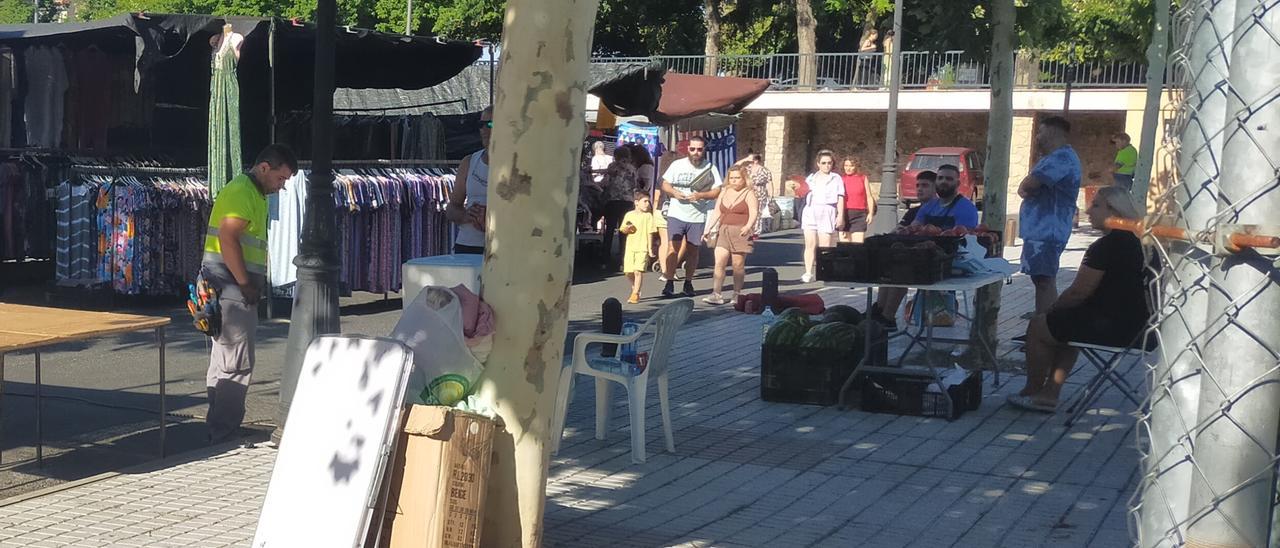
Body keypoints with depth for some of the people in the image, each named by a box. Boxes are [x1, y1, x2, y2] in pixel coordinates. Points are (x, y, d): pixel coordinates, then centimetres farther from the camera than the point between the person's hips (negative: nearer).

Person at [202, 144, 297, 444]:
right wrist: (245, 284, -18)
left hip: (238, 290, 11)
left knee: (223, 362, 14)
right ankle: (224, 438, -6)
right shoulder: (241, 191, -12)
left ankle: (218, 434, 21)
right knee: (237, 365, -9)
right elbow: (228, 239, -22)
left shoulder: (256, 195, 20)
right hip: (231, 288, -11)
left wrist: (253, 285, 13)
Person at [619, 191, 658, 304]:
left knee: (638, 270, -13)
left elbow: (650, 233, -2)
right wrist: (627, 229, -10)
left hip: (642, 248, -3)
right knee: (628, 272, 5)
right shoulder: (629, 215, 7)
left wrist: (650, 249, -5)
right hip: (630, 247, 3)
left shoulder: (648, 215, -1)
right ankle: (634, 288, 31)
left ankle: (635, 294, -7)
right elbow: (622, 230, 14)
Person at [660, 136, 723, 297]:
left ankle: (688, 283, 20)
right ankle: (669, 284, -6)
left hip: (698, 217, 1)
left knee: (693, 251, 8)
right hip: (676, 214, -1)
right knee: (674, 248, -9)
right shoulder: (677, 165, 3)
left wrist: (700, 195, -18)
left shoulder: (710, 168, 1)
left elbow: (717, 192, -2)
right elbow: (665, 185, 8)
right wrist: (674, 193, -13)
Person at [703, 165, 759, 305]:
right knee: (719, 263, -6)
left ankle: (737, 294, 12)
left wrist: (748, 226, -30)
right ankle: (716, 295, -10)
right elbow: (716, 212, 14)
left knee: (738, 265, 0)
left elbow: (754, 212, -12)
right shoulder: (725, 192, 15)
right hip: (723, 231, 4)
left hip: (741, 232, -4)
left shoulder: (749, 193, -1)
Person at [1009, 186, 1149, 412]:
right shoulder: (1132, 239, 12)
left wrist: (1051, 309, 2)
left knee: (1037, 327, 2)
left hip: (1112, 325, -10)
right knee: (1065, 321, 29)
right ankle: (1050, 394, 22)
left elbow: (1078, 292, -17)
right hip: (1133, 323, 11)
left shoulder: (1105, 247, -20)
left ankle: (1032, 391, 20)